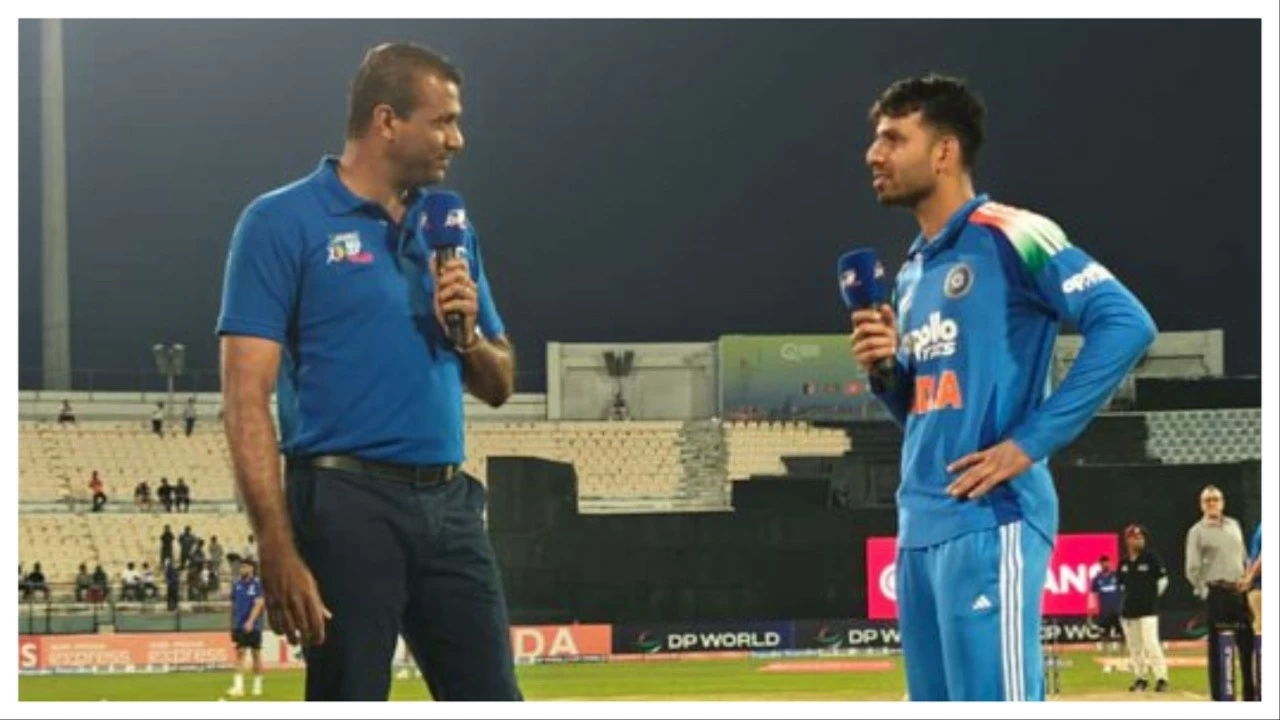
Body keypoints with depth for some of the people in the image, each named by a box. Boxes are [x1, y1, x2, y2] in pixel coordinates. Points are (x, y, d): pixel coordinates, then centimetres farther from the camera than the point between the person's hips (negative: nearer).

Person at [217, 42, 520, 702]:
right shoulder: (283, 223, -3)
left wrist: (467, 332, -2)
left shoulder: (450, 229, 15)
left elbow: (498, 386, 21)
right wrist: (277, 551, -18)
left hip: (449, 503, 6)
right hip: (348, 503, -6)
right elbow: (247, 400, -10)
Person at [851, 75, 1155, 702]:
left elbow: (1126, 323, -15)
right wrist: (884, 369, 3)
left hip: (989, 523, -9)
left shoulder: (1008, 237, -6)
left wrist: (1030, 442, -17)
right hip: (918, 527, 9)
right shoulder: (912, 272, 19)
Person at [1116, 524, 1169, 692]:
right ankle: (1139, 678, 20)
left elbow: (1163, 579, 3)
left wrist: (1152, 595, 4)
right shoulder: (1123, 562, 7)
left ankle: (1161, 677, -13)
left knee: (1151, 644, -14)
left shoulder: (1151, 558, -5)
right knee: (1134, 646, 10)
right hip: (1129, 609, 5)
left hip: (1148, 609, -5)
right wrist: (1128, 597, 12)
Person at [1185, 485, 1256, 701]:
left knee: (1247, 640, 5)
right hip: (1216, 592, -5)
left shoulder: (1234, 526, 15)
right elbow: (1192, 569, -6)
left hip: (1239, 591, 5)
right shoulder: (1197, 531, -1)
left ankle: (1250, 692, 12)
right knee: (1217, 646, -3)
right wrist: (1204, 592, -11)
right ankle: (1219, 693, 0)